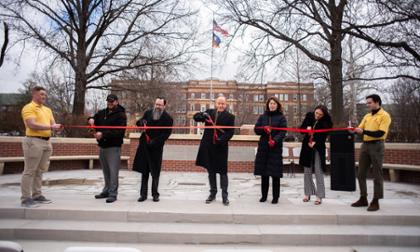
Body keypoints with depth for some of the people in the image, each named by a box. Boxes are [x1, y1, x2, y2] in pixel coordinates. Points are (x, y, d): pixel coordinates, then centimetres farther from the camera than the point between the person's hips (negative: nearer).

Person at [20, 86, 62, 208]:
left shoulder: (47, 109, 18)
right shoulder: (28, 108, -6)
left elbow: (53, 124, 12)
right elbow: (32, 125, -18)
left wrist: (57, 127, -11)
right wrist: (51, 127, -18)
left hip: (47, 142, 8)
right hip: (34, 141, -8)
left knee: (40, 170, 13)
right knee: (30, 171, -2)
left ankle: (37, 195, 22)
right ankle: (26, 198, 5)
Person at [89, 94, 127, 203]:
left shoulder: (121, 115, -7)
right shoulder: (101, 113, 14)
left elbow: (119, 132, -18)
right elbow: (94, 120, 26)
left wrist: (103, 134, -25)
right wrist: (91, 120, 0)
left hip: (114, 147, -7)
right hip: (102, 146, 7)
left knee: (113, 171, -7)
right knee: (106, 171, 15)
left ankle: (113, 193, -2)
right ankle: (106, 191, 26)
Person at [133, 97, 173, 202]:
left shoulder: (167, 118, -4)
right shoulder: (148, 113, 8)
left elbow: (166, 133, -9)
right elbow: (138, 123, 15)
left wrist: (155, 141, -18)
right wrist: (141, 122, -10)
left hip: (156, 148, -3)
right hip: (144, 146, 3)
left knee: (155, 172, 4)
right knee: (144, 171, 8)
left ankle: (155, 194, 18)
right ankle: (143, 194, 18)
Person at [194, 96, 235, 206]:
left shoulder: (230, 116, -3)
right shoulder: (209, 112, 6)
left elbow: (230, 132, -8)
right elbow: (196, 117, 2)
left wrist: (221, 139, -23)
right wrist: (202, 115, -20)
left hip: (221, 147, -3)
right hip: (208, 147, 3)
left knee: (223, 171, 3)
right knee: (211, 171, 14)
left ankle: (224, 195, 14)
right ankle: (213, 193, 28)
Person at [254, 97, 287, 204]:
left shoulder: (281, 117, 4)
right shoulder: (262, 117, 13)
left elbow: (283, 132, -7)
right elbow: (256, 129, 8)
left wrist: (275, 140, -22)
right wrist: (264, 128, -12)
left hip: (276, 147, -3)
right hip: (263, 147, 3)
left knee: (275, 173, -1)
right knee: (263, 173, 6)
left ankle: (275, 197, 11)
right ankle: (264, 195, 19)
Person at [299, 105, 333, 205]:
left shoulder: (326, 122, -9)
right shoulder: (309, 116, -2)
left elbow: (324, 136, -9)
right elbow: (301, 128, 4)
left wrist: (315, 143, -24)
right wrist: (307, 128, -17)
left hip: (318, 149, -3)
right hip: (307, 147, 3)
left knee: (318, 172, -4)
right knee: (307, 171, 8)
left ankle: (319, 196, 4)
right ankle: (307, 193, 19)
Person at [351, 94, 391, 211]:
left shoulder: (384, 115, -6)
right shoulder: (367, 116, 15)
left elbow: (380, 133, -18)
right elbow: (360, 129, 9)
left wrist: (363, 131, -23)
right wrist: (354, 131, -11)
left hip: (377, 146, -7)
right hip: (365, 145, 7)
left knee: (377, 174, 1)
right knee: (361, 173, 8)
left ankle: (375, 201, 9)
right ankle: (363, 199, 19)